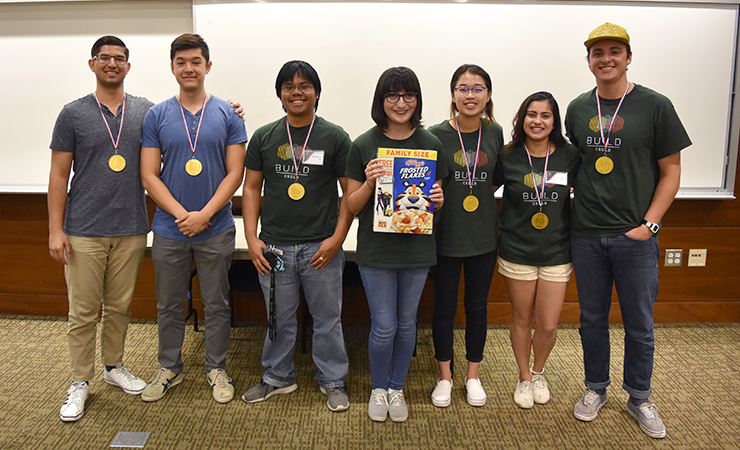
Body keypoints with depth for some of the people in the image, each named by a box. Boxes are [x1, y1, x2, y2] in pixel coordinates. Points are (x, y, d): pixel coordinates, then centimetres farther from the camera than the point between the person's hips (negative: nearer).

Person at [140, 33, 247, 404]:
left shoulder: (227, 115, 0)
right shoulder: (157, 116, 3)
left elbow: (234, 173, -4)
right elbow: (149, 175, -1)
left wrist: (205, 214, -13)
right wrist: (181, 214, -13)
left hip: (216, 230, -1)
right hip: (169, 230, 1)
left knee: (216, 304, 10)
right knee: (169, 304, 13)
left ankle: (216, 368, 27)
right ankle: (169, 368, 31)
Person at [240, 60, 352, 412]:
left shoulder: (335, 138, 1)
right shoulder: (264, 137, 8)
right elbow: (251, 188, 9)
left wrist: (338, 238, -9)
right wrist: (252, 238, 0)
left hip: (321, 247, -2)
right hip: (274, 246, 2)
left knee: (327, 318, 8)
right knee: (279, 318, 14)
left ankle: (333, 381, 27)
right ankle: (278, 377, 33)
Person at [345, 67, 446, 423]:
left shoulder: (431, 144, 2)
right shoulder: (364, 146, -3)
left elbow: (437, 199, 11)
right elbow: (352, 206, 0)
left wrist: (438, 200, -12)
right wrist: (369, 183, -19)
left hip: (417, 248, 2)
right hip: (376, 249, -2)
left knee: (406, 323, 13)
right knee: (383, 327, 2)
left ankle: (397, 388, 35)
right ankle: (379, 388, 30)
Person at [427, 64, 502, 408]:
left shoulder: (495, 133, 1)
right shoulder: (437, 135, -9)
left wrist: (479, 194, -1)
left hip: (483, 237, 3)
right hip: (446, 235, -2)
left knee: (477, 307, 14)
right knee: (444, 307, 10)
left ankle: (473, 375, 32)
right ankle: (445, 376, 29)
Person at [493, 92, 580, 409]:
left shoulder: (570, 157, -3)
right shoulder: (508, 157, -5)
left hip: (556, 252, 1)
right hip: (517, 251, 0)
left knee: (548, 325, 4)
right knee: (522, 319, 12)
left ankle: (538, 372, 35)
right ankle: (524, 377, 35)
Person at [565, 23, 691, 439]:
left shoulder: (655, 106, -3)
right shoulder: (578, 108, 7)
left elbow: (671, 171, -2)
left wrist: (649, 224, -10)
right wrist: (577, 211, 4)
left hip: (635, 237, -2)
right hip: (587, 236, 3)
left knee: (639, 324, 9)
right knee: (592, 319, 13)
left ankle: (639, 398, 29)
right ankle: (596, 389, 32)